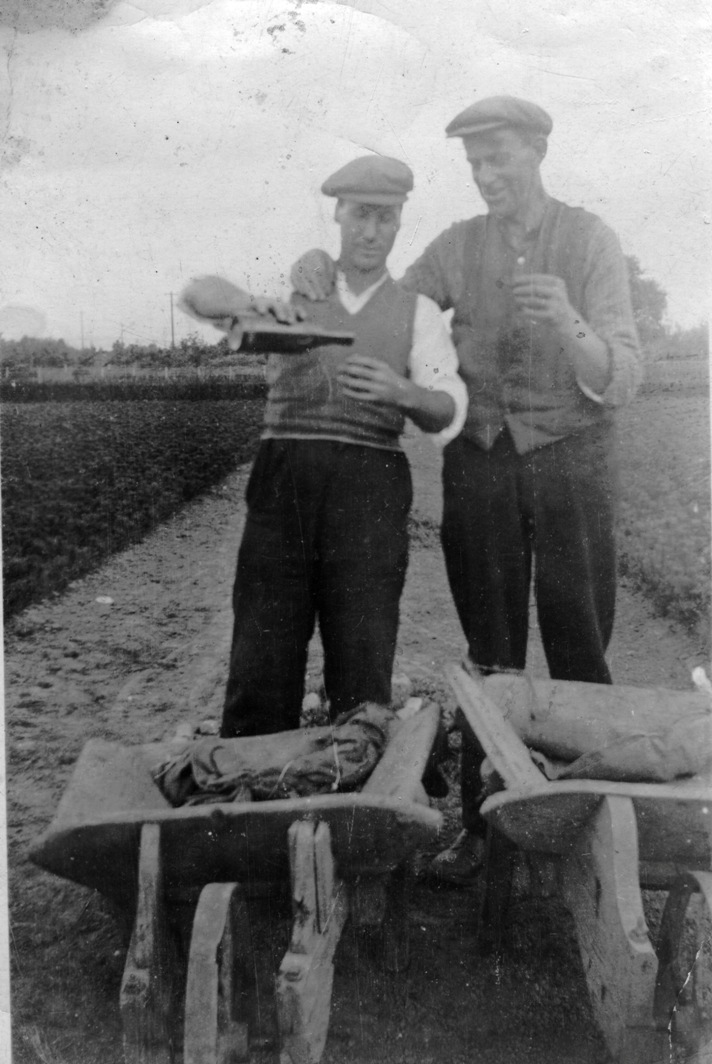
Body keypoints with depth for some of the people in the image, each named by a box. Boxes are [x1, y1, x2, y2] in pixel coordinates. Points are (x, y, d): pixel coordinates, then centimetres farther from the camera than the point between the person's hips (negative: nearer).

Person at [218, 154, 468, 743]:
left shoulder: (417, 312, 13)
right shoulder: (295, 291, 17)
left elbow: (448, 412, -1)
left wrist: (399, 390, -23)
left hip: (369, 484, 0)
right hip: (282, 478, 1)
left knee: (362, 666, -2)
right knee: (261, 657, -2)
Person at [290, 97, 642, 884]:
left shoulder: (593, 242, -5)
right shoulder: (456, 247, 4)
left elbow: (617, 382, -14)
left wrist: (568, 323, -36)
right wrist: (321, 275, -11)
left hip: (571, 462, -2)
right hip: (479, 463, 2)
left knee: (578, 652, 2)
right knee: (491, 657, 4)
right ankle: (481, 826, 13)